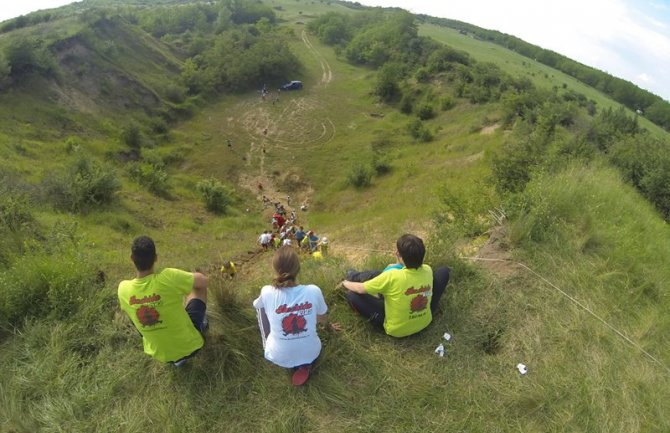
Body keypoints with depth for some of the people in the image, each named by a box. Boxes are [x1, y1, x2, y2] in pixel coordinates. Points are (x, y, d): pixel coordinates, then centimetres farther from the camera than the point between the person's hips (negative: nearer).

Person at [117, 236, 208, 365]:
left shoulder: (124, 289, -17)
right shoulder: (168, 277, -30)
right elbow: (203, 281, -12)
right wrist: (182, 279, 9)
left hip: (161, 355, 3)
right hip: (189, 346, -3)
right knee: (198, 286, 13)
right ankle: (202, 324, 41)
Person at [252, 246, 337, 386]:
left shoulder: (267, 292, -18)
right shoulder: (313, 291, -15)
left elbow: (257, 304, 10)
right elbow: (323, 320, 6)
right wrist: (330, 325, 31)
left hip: (279, 357, 1)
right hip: (311, 353, 0)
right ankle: (304, 364, 11)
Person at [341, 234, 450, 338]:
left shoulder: (392, 277, -33)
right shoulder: (428, 270, -19)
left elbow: (360, 289, -16)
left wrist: (345, 283, 4)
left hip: (396, 329, -4)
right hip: (425, 322, 5)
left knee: (352, 295, -5)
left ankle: (353, 278, 36)